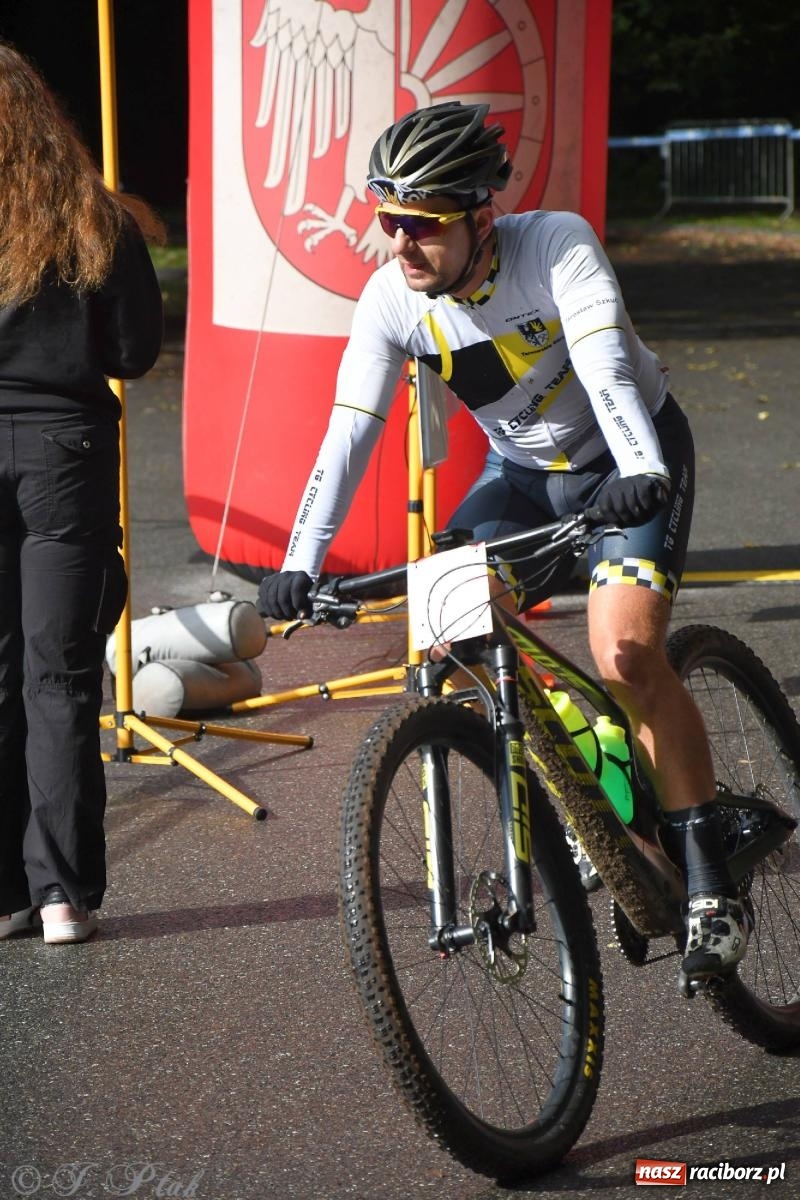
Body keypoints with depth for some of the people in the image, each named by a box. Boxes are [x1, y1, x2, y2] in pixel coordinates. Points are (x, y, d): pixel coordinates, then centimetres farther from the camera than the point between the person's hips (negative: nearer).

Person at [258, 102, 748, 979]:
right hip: (525, 473, 5)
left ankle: (711, 882, -13)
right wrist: (300, 562, -31)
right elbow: (349, 431, -20)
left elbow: (604, 361, -42)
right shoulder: (391, 300, -16)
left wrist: (640, 474, -59)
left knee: (625, 654, -24)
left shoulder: (557, 244, -28)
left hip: (631, 461, -5)